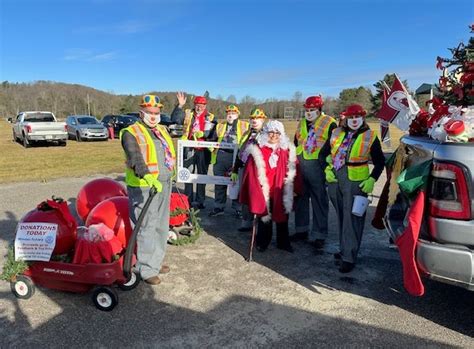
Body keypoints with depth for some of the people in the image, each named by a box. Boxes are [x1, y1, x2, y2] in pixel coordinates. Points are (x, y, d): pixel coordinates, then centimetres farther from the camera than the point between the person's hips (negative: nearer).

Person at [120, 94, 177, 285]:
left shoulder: (162, 130, 15)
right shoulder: (131, 133, -10)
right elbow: (135, 158, -28)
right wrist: (148, 177, -40)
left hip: (164, 185, 8)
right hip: (144, 187, -8)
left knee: (161, 227, 16)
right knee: (146, 228, -4)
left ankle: (156, 262, 31)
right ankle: (147, 269, 8)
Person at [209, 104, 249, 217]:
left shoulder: (244, 126, 7)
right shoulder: (220, 126, 18)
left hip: (236, 156, -3)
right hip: (220, 156, 3)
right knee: (219, 183, 8)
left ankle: (238, 208, 15)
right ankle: (219, 207, 19)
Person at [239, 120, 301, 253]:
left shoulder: (287, 150, 4)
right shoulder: (258, 149, -5)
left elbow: (292, 171, 6)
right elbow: (252, 172, -6)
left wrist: (293, 189, 3)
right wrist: (257, 189, -8)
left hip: (281, 190, 3)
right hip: (264, 190, -2)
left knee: (282, 216, 13)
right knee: (264, 216, 8)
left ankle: (283, 242, 29)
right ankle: (262, 242, 25)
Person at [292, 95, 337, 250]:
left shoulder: (329, 124, -4)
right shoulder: (302, 123, 15)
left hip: (317, 167, -6)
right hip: (300, 166, 6)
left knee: (319, 201, 1)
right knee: (300, 198, 12)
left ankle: (320, 235, 11)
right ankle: (301, 230, 26)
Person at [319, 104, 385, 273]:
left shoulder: (370, 137, 0)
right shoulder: (336, 133, 9)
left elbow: (379, 162, 5)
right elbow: (323, 153, 14)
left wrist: (372, 180, -7)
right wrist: (327, 170, -1)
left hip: (356, 182, -4)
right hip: (335, 180, 4)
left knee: (352, 219, -2)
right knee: (341, 217, 15)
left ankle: (348, 257, 6)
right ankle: (345, 249, 30)